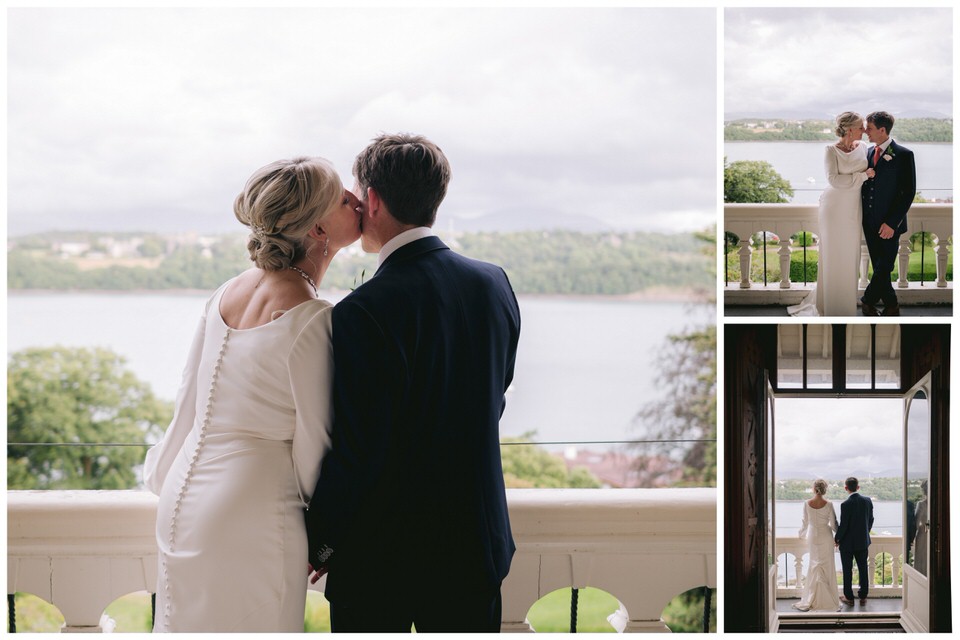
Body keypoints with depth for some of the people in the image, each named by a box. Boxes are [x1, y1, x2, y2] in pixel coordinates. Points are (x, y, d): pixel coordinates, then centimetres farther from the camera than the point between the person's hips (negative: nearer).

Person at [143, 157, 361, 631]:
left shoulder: (227, 294, 3)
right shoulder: (311, 320, -18)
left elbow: (188, 399, 11)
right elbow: (313, 444, -12)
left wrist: (165, 474, 27)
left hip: (185, 498, 8)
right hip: (254, 517, -7)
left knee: (186, 622, 18)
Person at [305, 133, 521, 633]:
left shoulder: (366, 311, -21)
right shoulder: (494, 284, -1)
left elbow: (356, 448, -19)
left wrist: (320, 541, -5)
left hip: (379, 554, -5)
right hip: (475, 543, 6)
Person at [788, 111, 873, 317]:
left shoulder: (862, 147, 4)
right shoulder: (831, 150, -11)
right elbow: (834, 179, -21)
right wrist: (863, 176, -19)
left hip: (853, 209, 5)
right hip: (835, 207, -5)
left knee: (851, 256, 9)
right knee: (834, 256, 3)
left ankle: (847, 303, 21)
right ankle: (831, 306, 14)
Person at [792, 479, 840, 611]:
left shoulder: (807, 504, -7)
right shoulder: (828, 504, -12)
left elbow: (805, 522, 3)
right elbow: (833, 523, -5)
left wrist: (802, 534, 22)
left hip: (812, 536, 2)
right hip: (826, 536, -2)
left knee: (814, 566, 9)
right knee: (827, 567, 5)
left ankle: (810, 599, 7)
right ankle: (828, 599, 6)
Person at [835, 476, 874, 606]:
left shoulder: (845, 504, -21)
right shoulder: (867, 501, -4)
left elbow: (843, 525, -18)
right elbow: (871, 520, 5)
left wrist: (837, 539, -2)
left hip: (847, 543, -5)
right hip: (863, 541, 5)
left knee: (847, 571, 7)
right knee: (863, 569, 13)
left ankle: (849, 597, 13)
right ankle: (863, 597, 19)